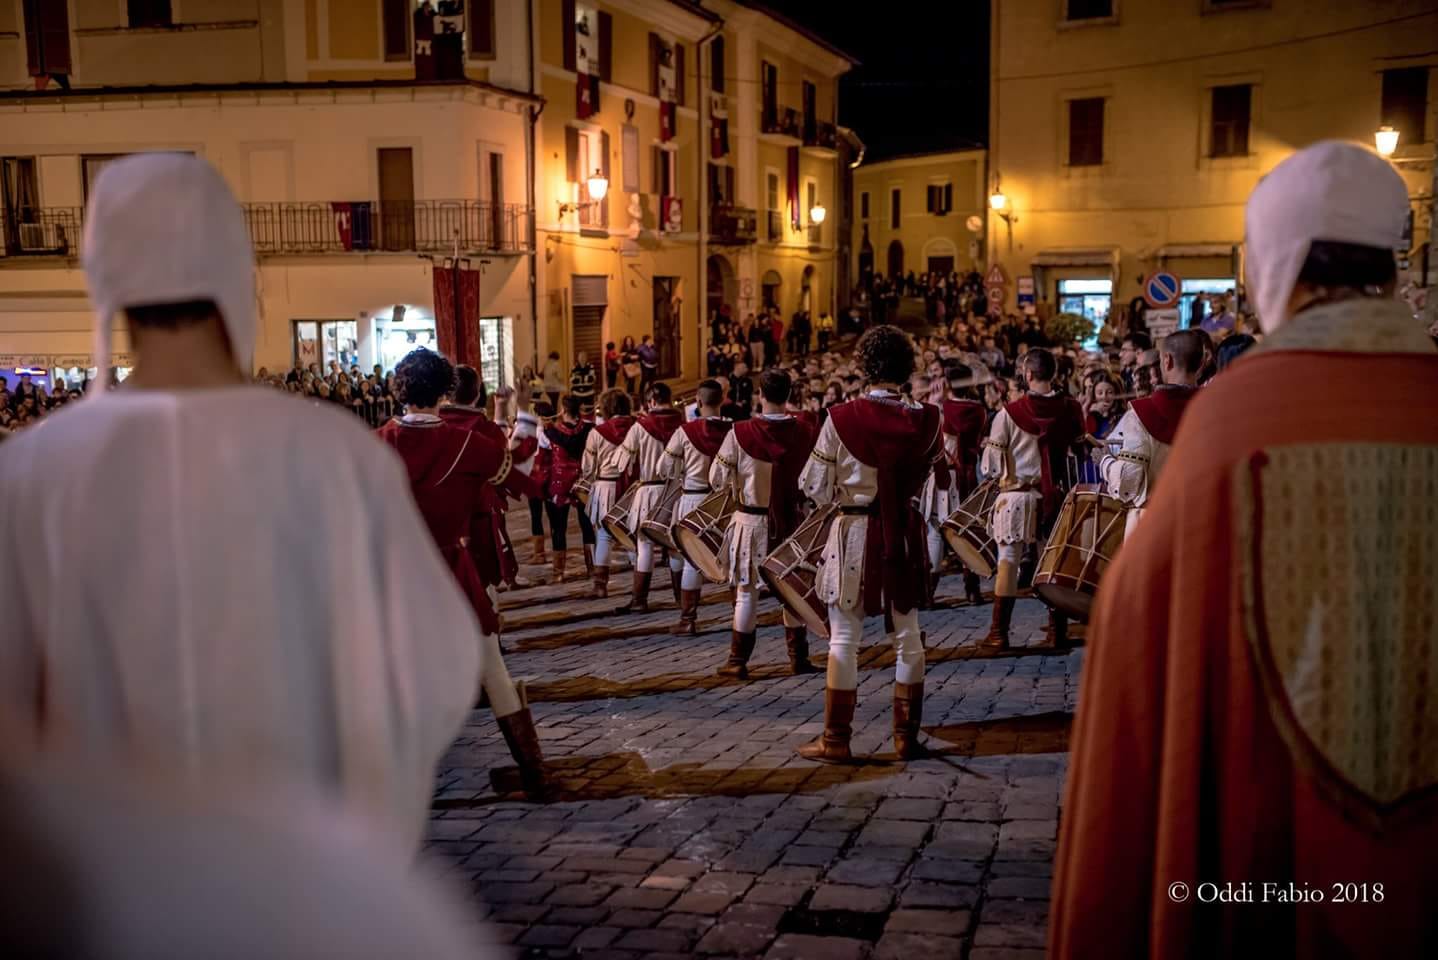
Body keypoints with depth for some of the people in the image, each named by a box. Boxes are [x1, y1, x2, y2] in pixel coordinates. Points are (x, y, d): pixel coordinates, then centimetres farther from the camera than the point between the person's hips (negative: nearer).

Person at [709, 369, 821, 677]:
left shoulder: (741, 433, -14)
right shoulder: (805, 432, -7)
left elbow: (717, 480, -8)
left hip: (752, 521, -2)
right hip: (791, 519, 2)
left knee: (747, 591, 6)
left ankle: (738, 661, 10)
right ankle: (798, 658, 19)